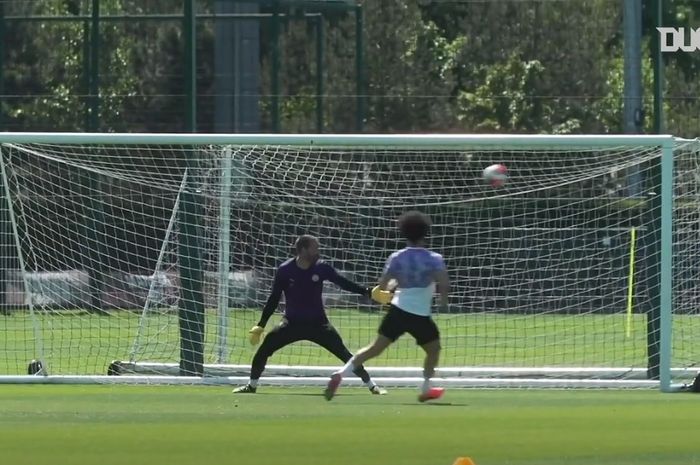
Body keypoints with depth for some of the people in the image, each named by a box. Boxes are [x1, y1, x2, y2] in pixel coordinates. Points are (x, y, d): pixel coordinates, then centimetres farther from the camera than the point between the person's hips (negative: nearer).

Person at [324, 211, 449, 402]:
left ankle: (341, 373, -10)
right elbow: (444, 283, -19)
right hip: (420, 315, -3)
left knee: (375, 348, 5)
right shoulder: (434, 259, -7)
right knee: (433, 349, 22)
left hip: (398, 310, 3)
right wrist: (443, 300, 0)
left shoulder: (397, 258, 3)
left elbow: (382, 284, 1)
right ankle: (425, 389, 26)